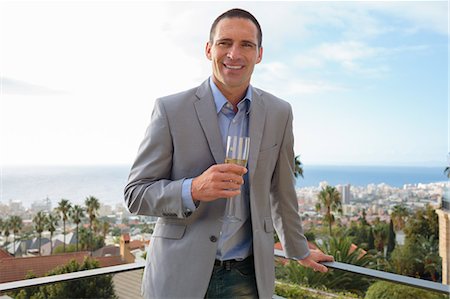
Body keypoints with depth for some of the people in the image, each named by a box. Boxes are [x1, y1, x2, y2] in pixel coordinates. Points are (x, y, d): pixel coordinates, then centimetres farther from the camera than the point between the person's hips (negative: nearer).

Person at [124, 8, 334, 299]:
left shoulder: (279, 113, 0)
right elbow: (136, 193, -7)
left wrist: (299, 249, 21)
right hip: (181, 275, -2)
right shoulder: (171, 109, -9)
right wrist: (193, 189, -25)